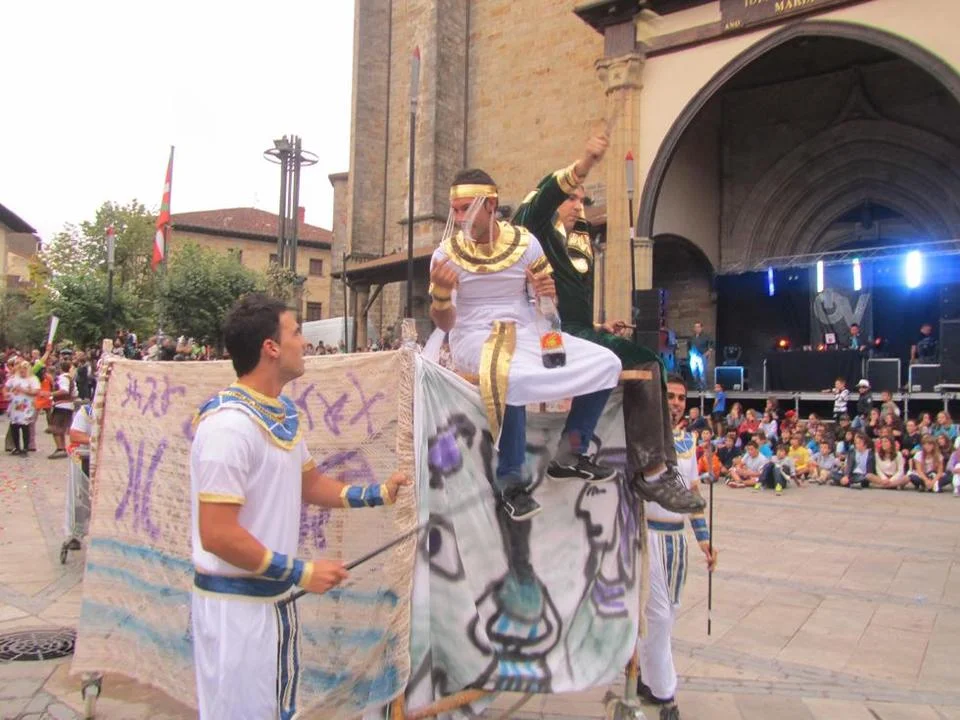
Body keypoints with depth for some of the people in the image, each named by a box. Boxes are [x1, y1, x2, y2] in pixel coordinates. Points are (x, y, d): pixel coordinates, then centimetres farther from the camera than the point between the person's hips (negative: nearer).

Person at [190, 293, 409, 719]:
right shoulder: (229, 422, -23)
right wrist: (301, 572, -20)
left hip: (276, 594, 9)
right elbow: (217, 535, -25)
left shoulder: (284, 411, 7)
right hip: (234, 600, -9)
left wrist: (377, 494, 9)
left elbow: (309, 483, 19)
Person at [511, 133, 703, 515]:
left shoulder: (578, 248, 26)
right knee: (643, 364, -22)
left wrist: (598, 329, 9)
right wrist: (581, 167, -36)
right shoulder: (538, 233, 3)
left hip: (577, 333, 8)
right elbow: (542, 199, -21)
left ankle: (659, 469, -11)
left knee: (650, 365, -8)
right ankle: (651, 471, -19)